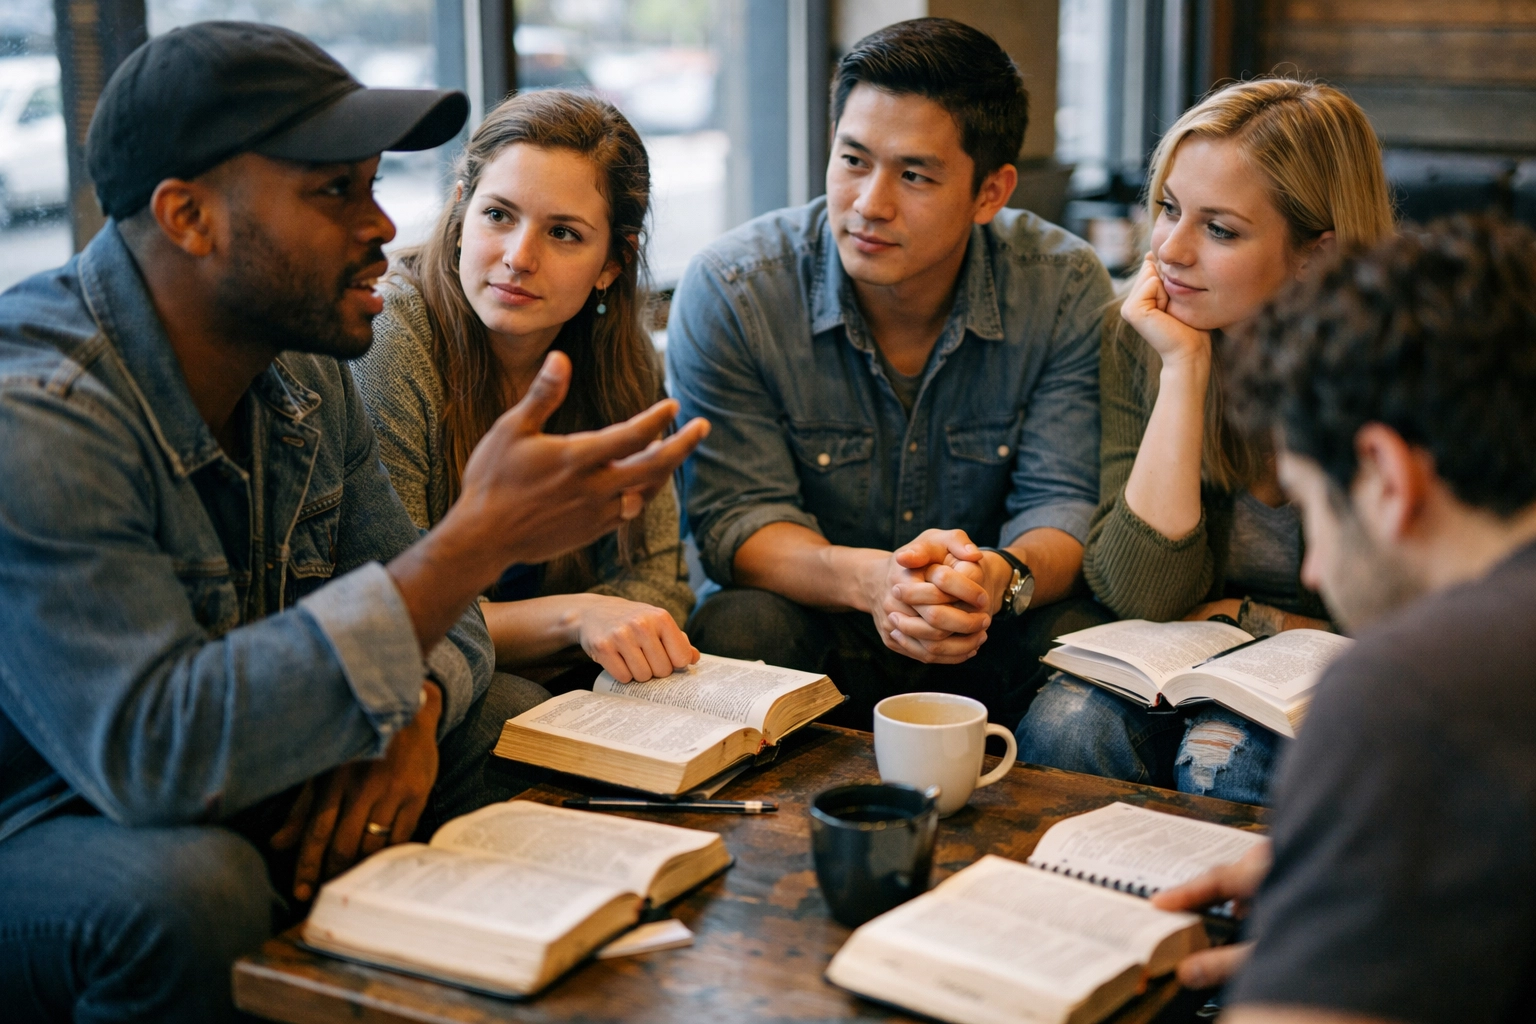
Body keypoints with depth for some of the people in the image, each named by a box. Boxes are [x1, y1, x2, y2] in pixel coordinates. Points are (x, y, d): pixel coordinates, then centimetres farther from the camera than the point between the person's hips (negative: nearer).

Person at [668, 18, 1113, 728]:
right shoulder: (728, 293, -12)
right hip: (812, 629, -1)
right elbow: (737, 517, -14)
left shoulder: (1066, 290, -8)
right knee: (738, 630, -33)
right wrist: (867, 579, -37)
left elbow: (1063, 506, -10)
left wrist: (1002, 577, -36)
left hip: (990, 647, 1)